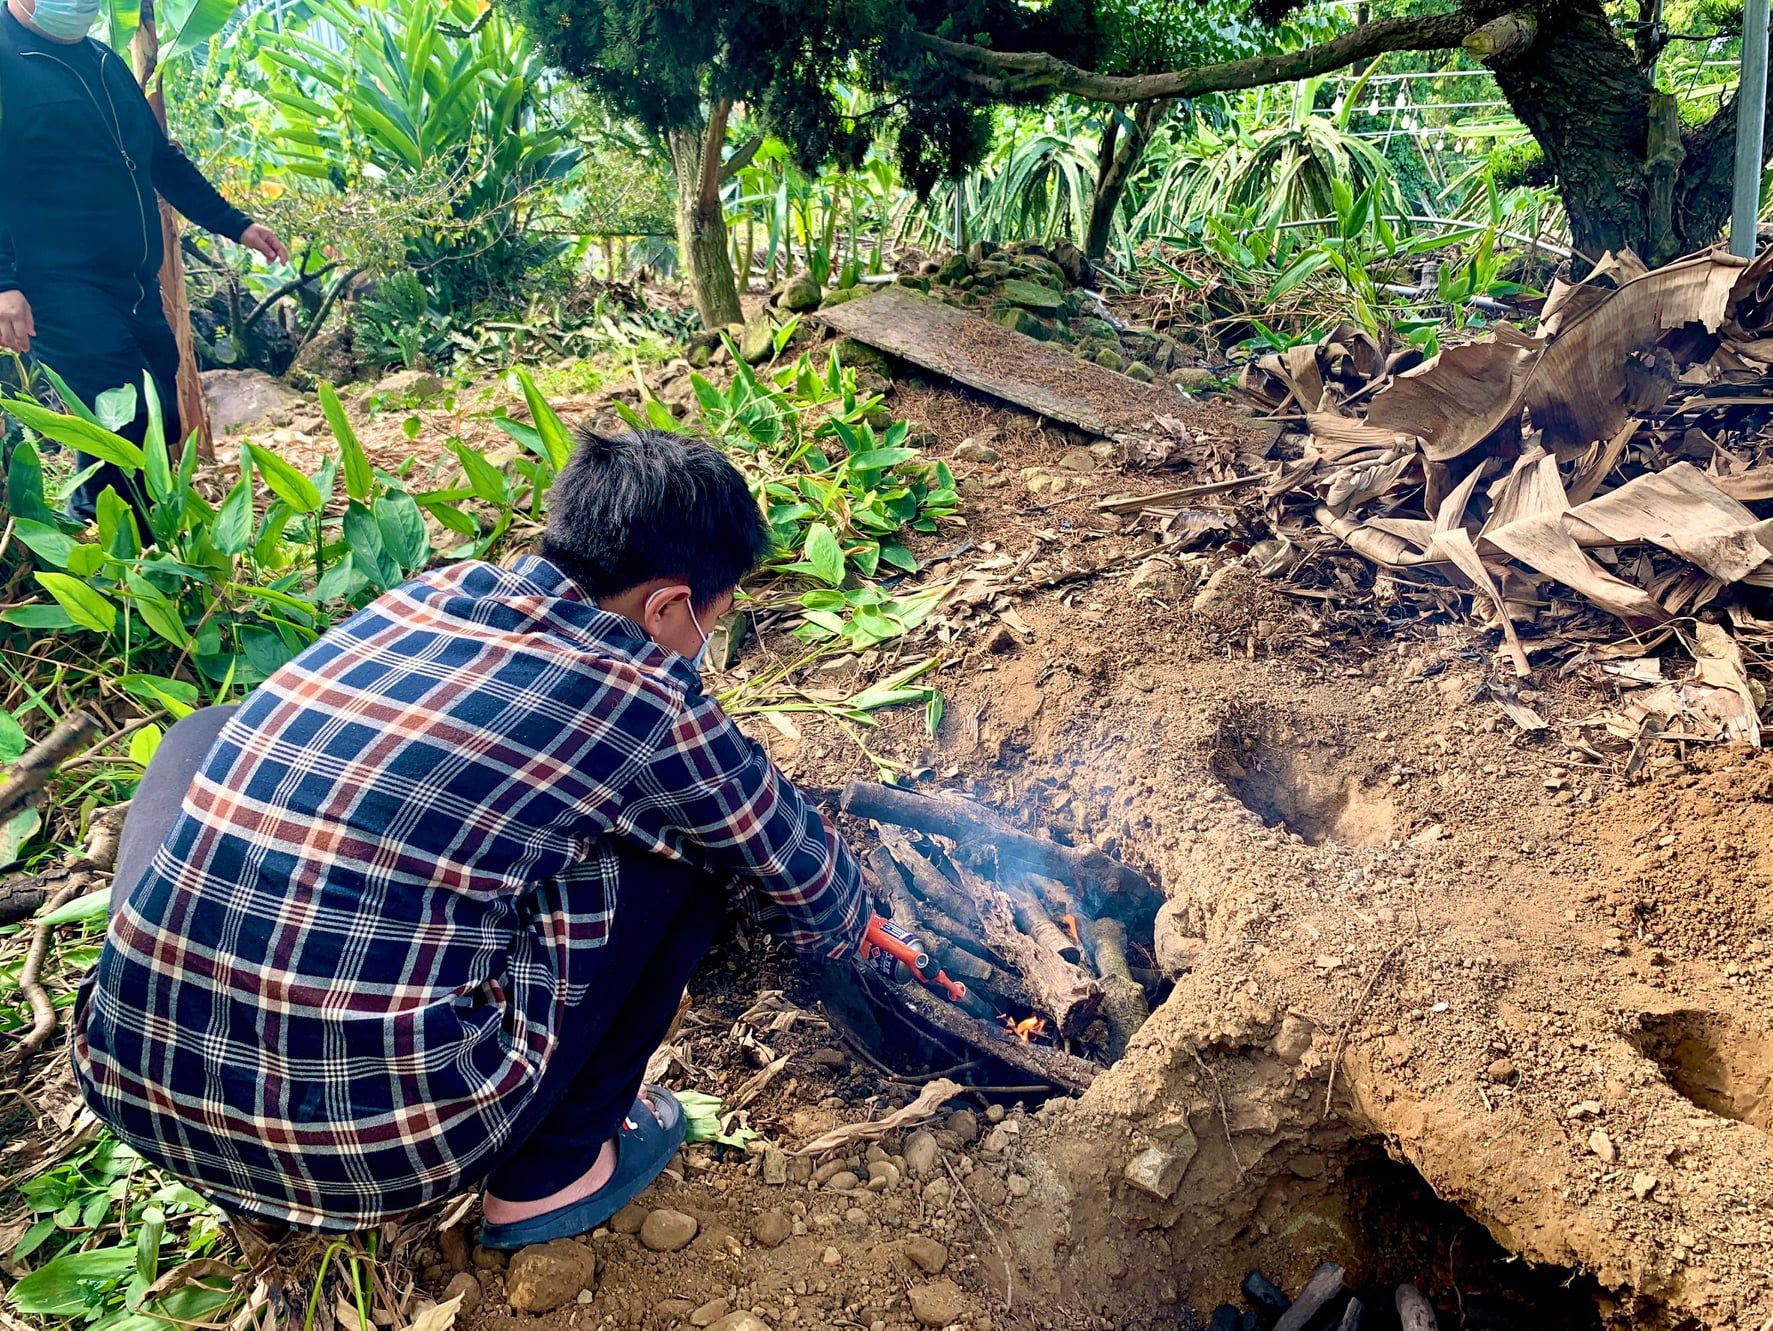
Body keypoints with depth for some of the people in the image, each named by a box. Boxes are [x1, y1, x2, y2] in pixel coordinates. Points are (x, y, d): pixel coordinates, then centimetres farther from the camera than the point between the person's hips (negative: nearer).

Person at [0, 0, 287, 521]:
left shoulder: (106, 63, 20)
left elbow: (162, 159, 28)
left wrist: (235, 224, 26)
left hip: (137, 285, 8)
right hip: (61, 288, -8)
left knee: (161, 426, 8)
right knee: (129, 423, -19)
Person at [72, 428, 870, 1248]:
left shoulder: (428, 593, 9)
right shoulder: (644, 705, -7)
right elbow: (803, 874, 12)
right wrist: (845, 928, 36)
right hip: (379, 1142, -5)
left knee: (204, 743, 29)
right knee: (688, 845, 4)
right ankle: (554, 1171, 16)